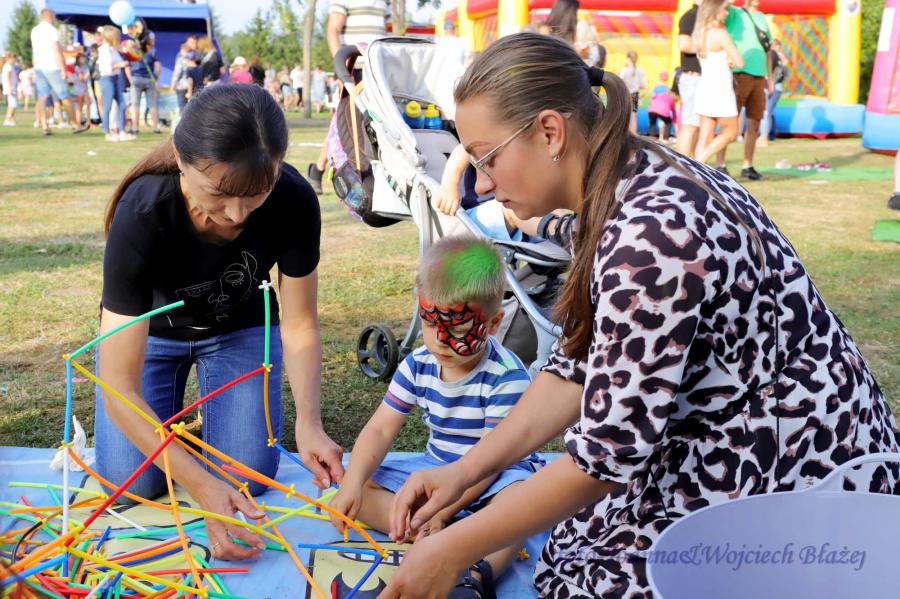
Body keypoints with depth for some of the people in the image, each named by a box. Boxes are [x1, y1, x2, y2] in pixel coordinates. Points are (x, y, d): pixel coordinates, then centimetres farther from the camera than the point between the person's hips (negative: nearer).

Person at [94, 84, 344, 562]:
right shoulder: (141, 216, -39)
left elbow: (300, 324, -18)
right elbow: (119, 386, -37)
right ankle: (170, 405, 19)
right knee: (132, 483, -12)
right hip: (148, 330, -1)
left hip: (240, 329, 2)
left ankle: (211, 399, 20)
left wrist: (309, 423, -33)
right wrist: (199, 485, -45)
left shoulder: (294, 201, -32)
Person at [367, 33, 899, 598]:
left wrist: (453, 552, -16)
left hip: (794, 482, -8)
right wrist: (465, 470, -1)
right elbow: (582, 366, 4)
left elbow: (610, 451, -26)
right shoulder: (643, 182, 0)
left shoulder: (650, 233, -30)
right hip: (734, 447, 8)